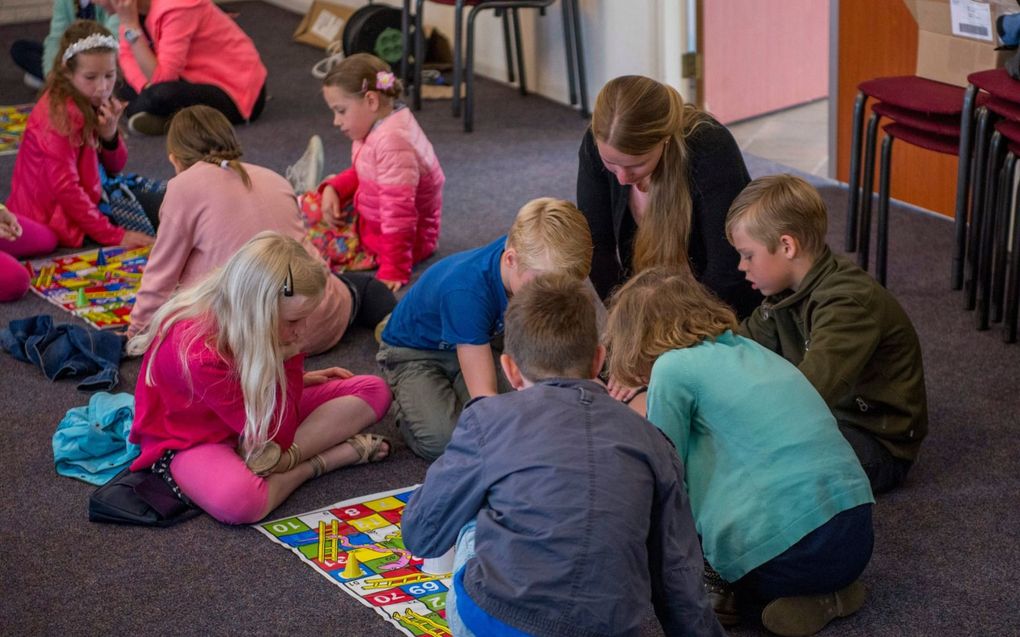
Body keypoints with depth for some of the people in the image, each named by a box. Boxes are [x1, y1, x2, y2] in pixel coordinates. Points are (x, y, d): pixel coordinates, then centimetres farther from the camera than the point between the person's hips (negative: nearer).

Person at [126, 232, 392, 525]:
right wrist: (288, 361, -30)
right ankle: (317, 462, -18)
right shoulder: (200, 356, -36)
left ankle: (286, 459, -17)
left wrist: (300, 379, -5)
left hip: (254, 411, 8)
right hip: (192, 443, -8)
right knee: (237, 500, -45)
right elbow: (276, 435, -27)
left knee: (374, 391, -3)